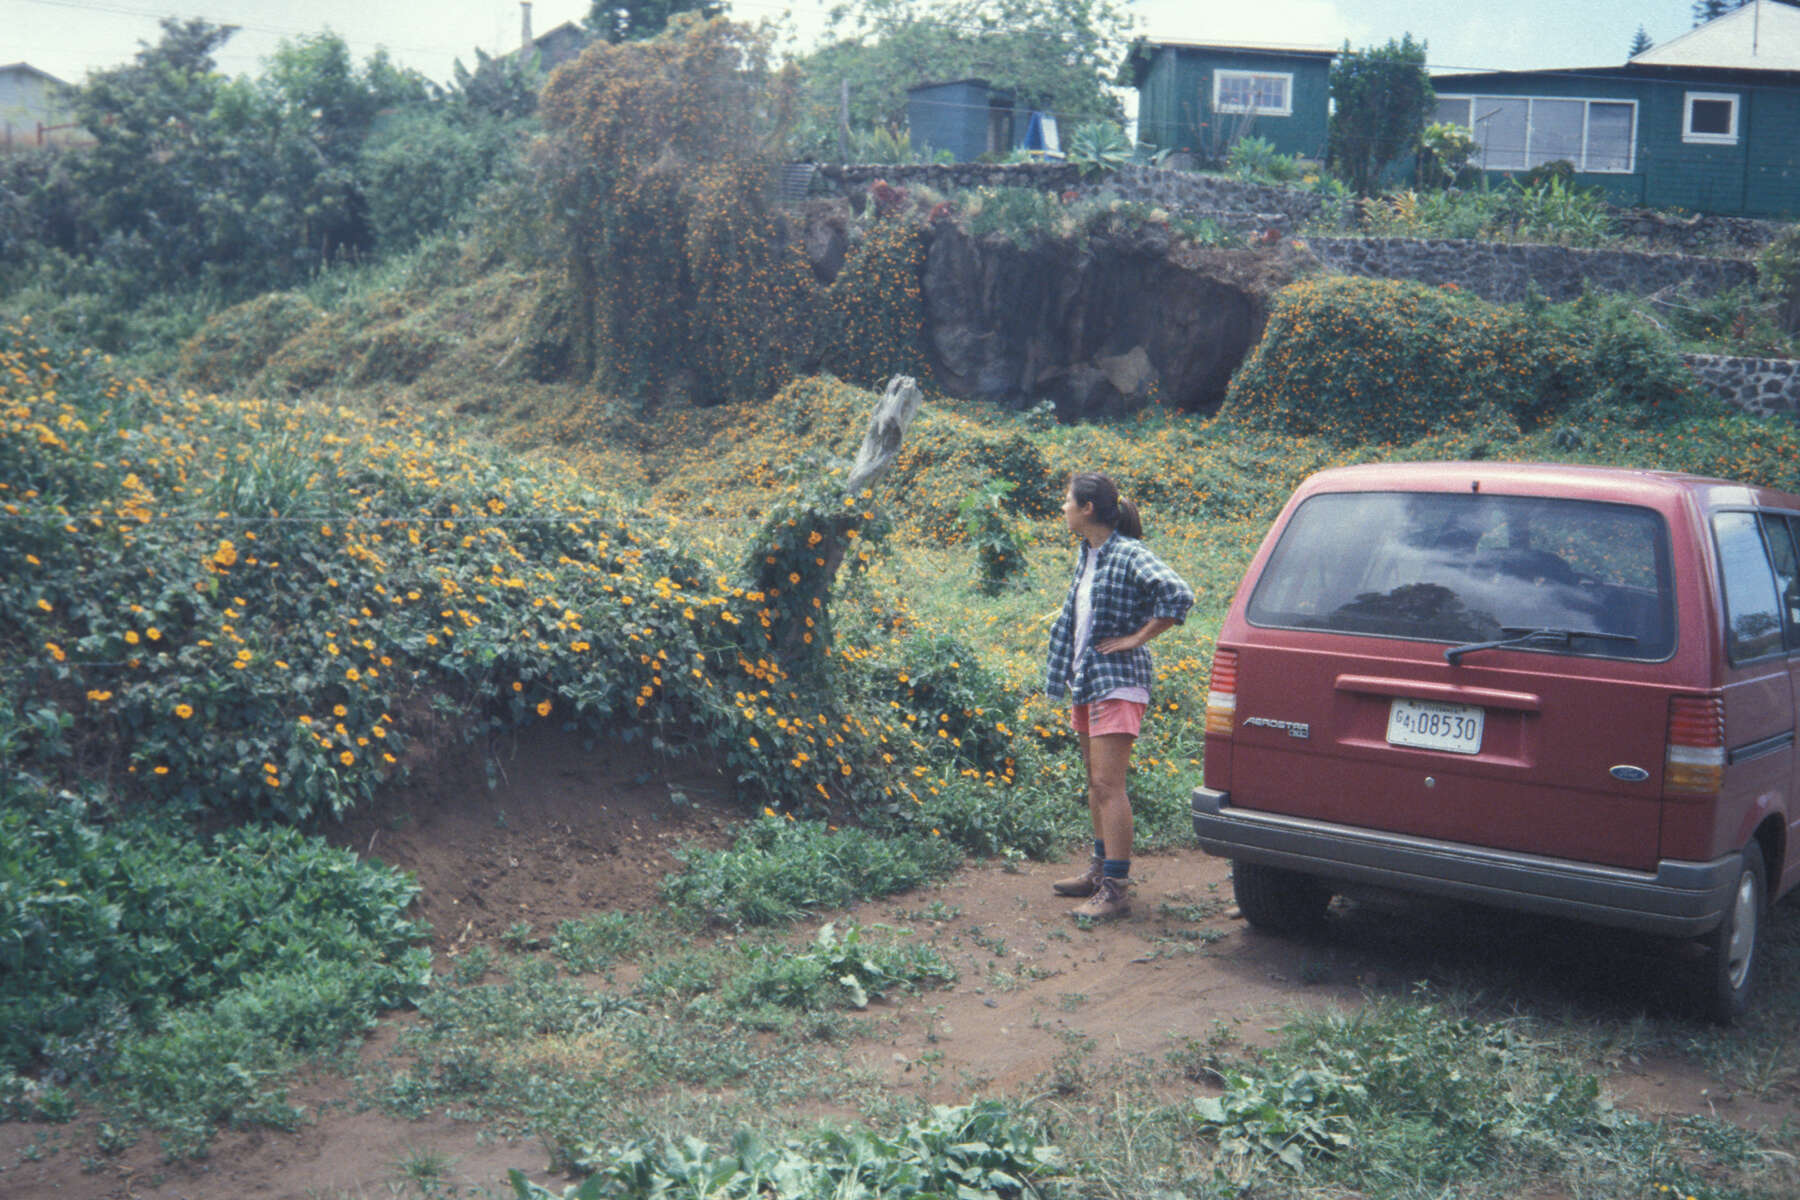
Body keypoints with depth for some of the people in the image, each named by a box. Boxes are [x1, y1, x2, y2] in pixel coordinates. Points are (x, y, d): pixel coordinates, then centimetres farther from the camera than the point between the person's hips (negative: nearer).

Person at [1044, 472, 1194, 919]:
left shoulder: (1129, 555, -15)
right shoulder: (1086, 554, 11)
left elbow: (1178, 595, -27)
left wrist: (1137, 638, -19)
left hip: (1117, 682, -9)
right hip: (1086, 681, 9)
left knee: (1108, 785, -11)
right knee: (1096, 783, 17)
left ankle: (1116, 889, -9)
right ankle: (1100, 870, 29)